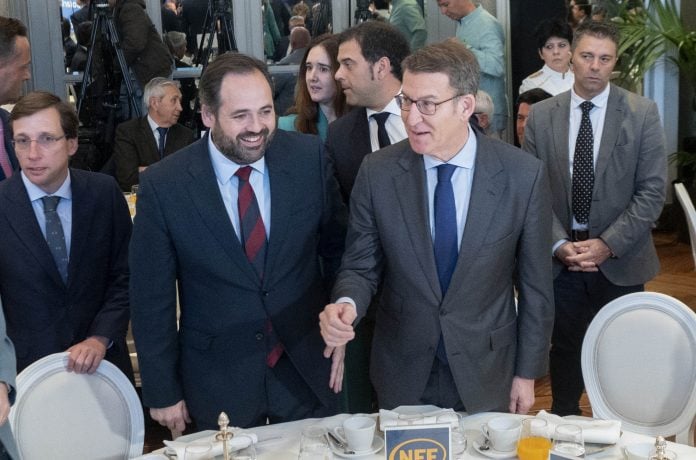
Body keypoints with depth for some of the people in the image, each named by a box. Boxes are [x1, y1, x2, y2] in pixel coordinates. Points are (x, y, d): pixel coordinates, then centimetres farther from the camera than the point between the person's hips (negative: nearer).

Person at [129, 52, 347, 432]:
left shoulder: (308, 157, -9)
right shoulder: (163, 185, -14)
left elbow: (336, 248, 4)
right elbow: (152, 298, -7)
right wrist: (162, 392, -3)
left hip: (308, 368, 2)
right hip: (217, 383, -1)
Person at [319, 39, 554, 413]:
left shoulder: (524, 176, -14)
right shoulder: (377, 173, -11)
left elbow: (535, 284, -5)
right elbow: (360, 266, -2)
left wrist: (527, 373, -1)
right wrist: (347, 304, -25)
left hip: (487, 378, -1)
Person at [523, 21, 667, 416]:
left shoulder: (642, 113, -4)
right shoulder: (541, 116, 1)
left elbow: (653, 191, -7)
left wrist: (608, 244, -15)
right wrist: (559, 244, -12)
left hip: (620, 260, -1)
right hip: (561, 258, 2)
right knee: (565, 349, 14)